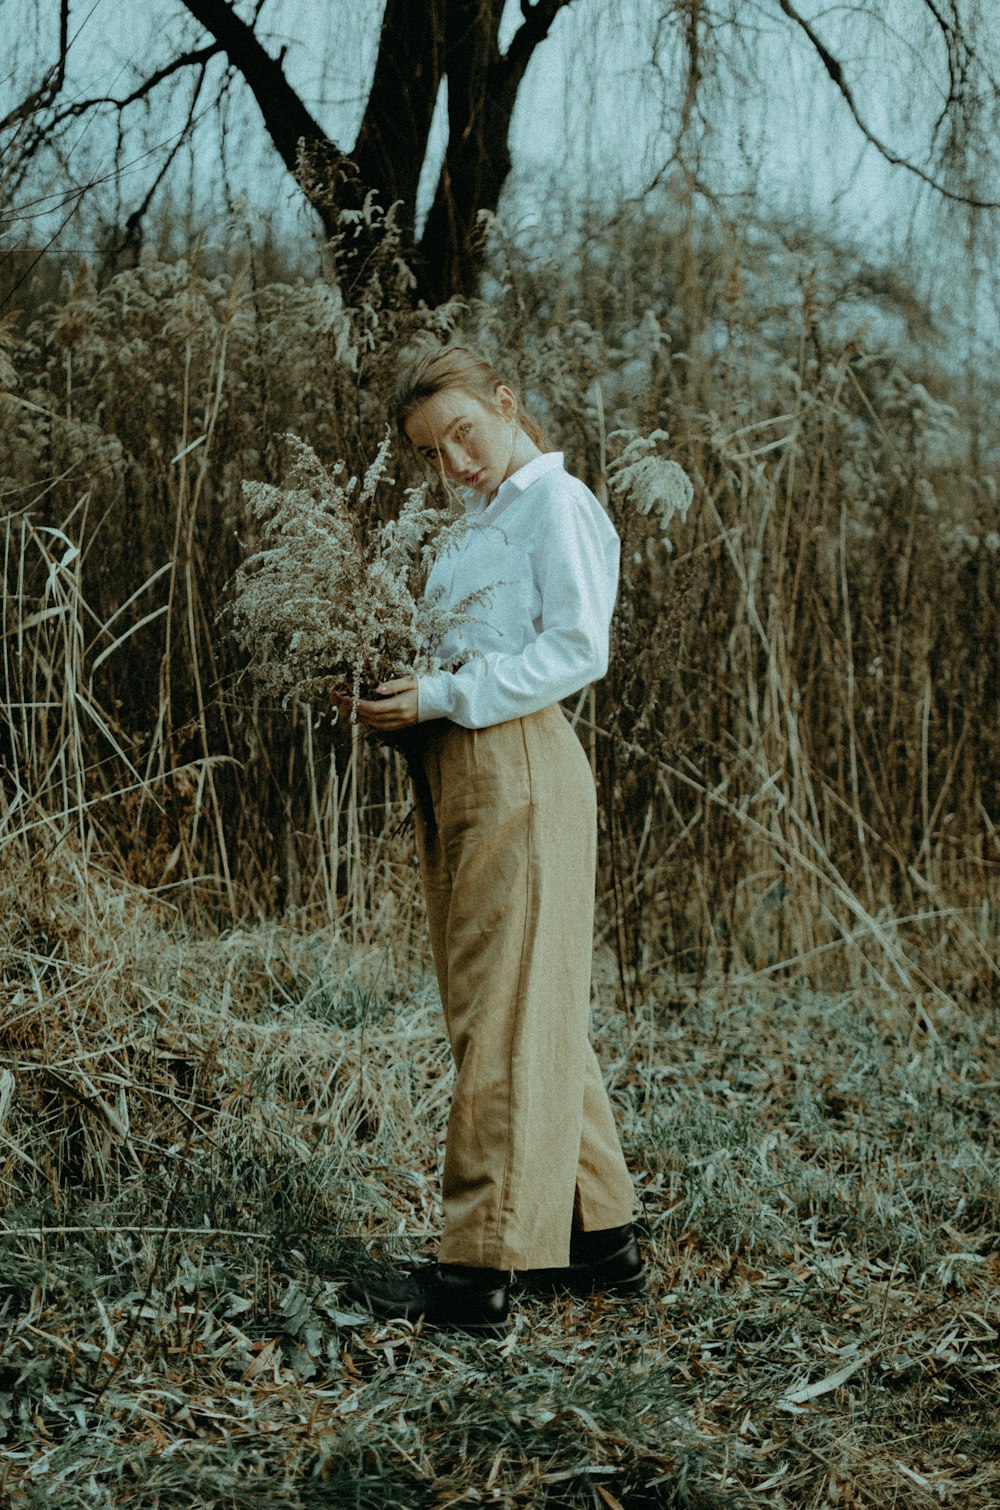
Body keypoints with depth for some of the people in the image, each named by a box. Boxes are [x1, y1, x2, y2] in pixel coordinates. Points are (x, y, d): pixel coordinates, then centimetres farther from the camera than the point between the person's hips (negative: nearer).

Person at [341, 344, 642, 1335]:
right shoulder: (481, 520, 21)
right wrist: (399, 691, 4)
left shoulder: (556, 503, -5)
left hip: (519, 769, -9)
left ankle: (483, 1270, -6)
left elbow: (578, 649, -14)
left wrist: (443, 696, -18)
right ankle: (598, 1237, 19)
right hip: (455, 774, 9)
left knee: (505, 1013, -9)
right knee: (528, 1012, 11)